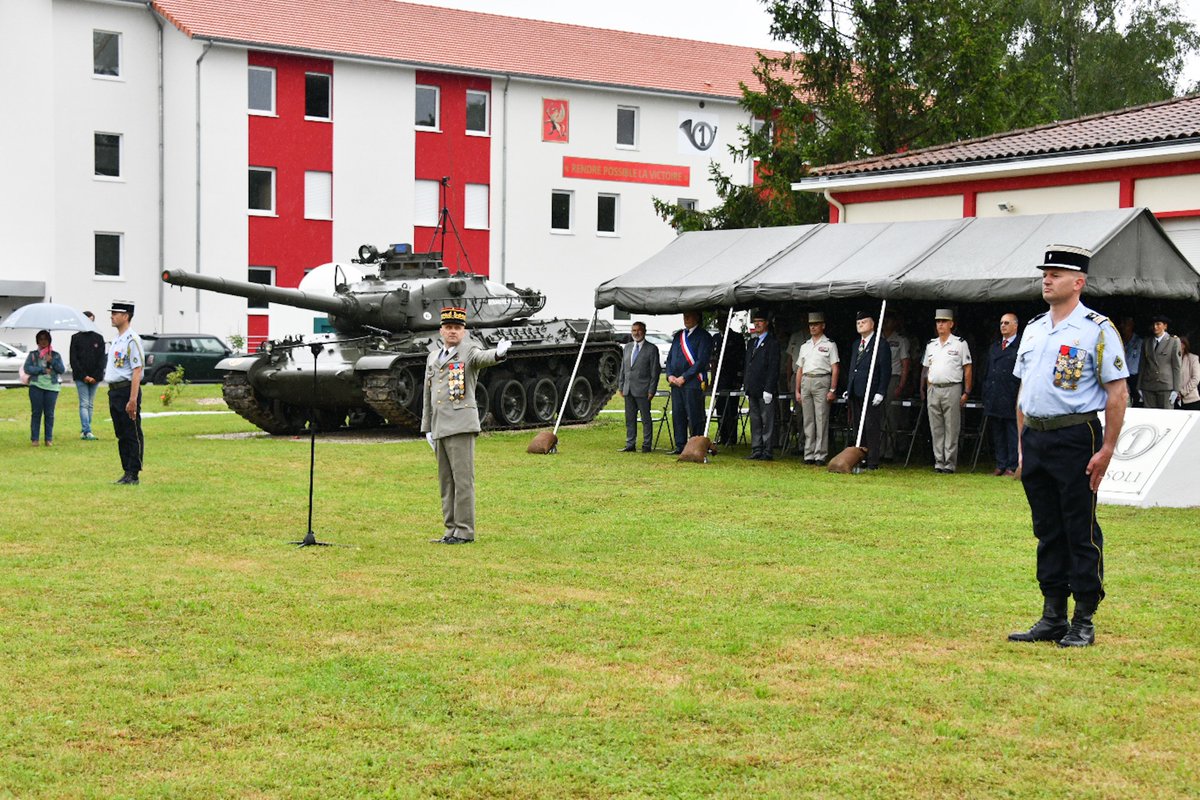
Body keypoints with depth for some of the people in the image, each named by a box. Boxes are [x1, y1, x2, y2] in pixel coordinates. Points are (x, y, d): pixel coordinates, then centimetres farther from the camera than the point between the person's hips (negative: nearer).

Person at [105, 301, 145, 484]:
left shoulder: (132, 340, -12)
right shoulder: (116, 340, 17)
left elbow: (137, 371, -18)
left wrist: (132, 400, -22)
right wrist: (112, 394, 14)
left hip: (127, 390, -10)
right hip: (114, 391, 10)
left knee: (132, 434, -5)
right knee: (121, 435, 12)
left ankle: (133, 475, -3)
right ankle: (127, 472, 17)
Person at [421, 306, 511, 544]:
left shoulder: (469, 351, -1)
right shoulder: (433, 357, 18)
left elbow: (482, 358, -26)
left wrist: (498, 353, -49)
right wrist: (427, 428, 18)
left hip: (461, 425, -7)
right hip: (439, 428, 7)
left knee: (462, 479, -7)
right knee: (446, 482, 9)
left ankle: (464, 531, -4)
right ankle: (452, 530, 15)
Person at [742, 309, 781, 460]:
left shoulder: (772, 343, -5)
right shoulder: (751, 343, 19)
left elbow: (773, 368, -11)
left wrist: (768, 390, -17)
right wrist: (747, 389, 16)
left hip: (765, 390, -8)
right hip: (753, 390, 8)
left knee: (767, 422, -5)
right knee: (755, 422, 9)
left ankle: (768, 452, -4)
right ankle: (756, 450, 13)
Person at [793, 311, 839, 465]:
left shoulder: (829, 344, 2)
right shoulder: (805, 346, 18)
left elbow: (835, 369, -3)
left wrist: (832, 390, -11)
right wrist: (797, 391, 13)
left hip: (822, 381, -5)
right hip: (805, 382, 5)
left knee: (821, 419, -7)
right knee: (808, 420, 5)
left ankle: (820, 455, -6)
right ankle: (809, 455, 9)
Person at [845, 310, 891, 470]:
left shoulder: (881, 343, -4)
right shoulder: (856, 344, 20)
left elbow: (886, 370, -9)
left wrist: (880, 392, -15)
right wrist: (848, 388, 16)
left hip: (871, 394, -8)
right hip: (855, 393, 8)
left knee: (872, 428, -5)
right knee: (857, 428, 9)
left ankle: (873, 462, -3)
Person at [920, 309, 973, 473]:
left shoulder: (960, 344, 1)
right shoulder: (931, 345, 15)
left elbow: (967, 369, -1)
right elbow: (925, 368, 18)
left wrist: (966, 392, -7)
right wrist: (923, 390, 10)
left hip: (952, 389, -5)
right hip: (933, 390, 5)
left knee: (951, 429, -3)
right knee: (936, 429, 6)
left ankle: (949, 463, -1)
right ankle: (938, 462, 10)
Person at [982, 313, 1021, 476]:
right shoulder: (993, 347, 18)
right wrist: (986, 394, 13)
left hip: (1011, 399, -7)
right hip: (994, 400, 7)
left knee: (1012, 434, -1)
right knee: (997, 435, 10)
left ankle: (1012, 467, 3)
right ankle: (1000, 465, 16)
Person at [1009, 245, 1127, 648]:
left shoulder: (1097, 329, -6)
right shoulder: (1033, 328, 15)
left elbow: (1117, 392, -9)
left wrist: (1106, 450, -14)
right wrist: (1022, 446, 15)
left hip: (1075, 438, -6)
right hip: (1035, 438, 7)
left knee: (1081, 532, -2)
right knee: (1048, 531, 11)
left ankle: (1084, 623, 5)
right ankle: (1052, 618, 17)